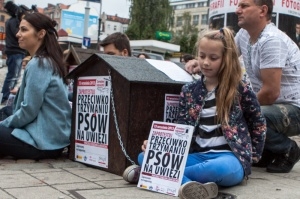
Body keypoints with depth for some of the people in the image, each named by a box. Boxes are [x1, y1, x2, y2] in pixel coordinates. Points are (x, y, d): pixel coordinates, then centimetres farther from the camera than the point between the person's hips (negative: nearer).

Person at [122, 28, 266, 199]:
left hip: (229, 157, -4)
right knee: (145, 156, -13)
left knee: (222, 169, -41)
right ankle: (191, 184, -37)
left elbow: (258, 124, 9)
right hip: (198, 155, 4)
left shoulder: (240, 89, -1)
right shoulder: (189, 91, 9)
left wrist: (250, 157, 5)